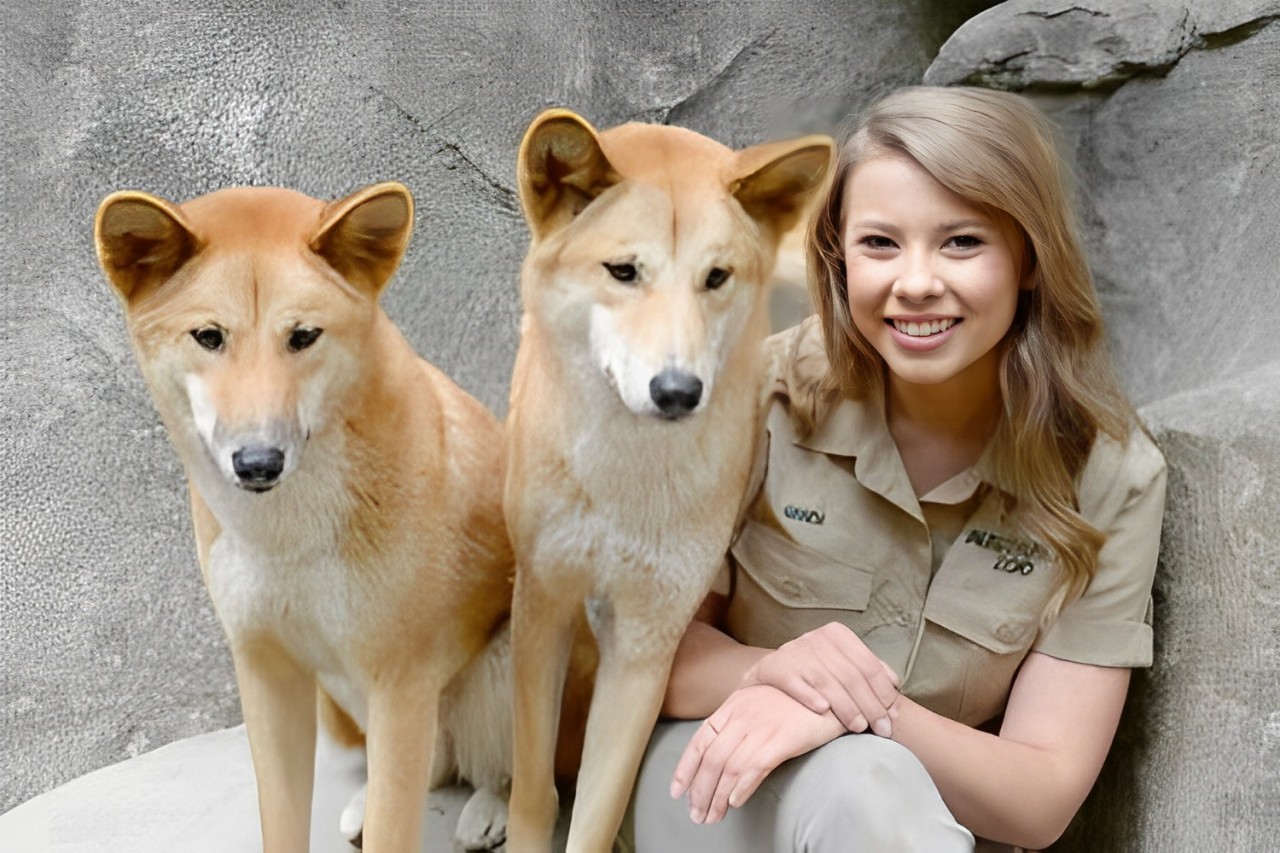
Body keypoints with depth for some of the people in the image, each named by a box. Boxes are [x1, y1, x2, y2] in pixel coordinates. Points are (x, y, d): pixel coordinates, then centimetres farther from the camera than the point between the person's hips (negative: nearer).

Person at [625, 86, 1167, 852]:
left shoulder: (1109, 475, -12)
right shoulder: (765, 396, -13)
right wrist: (766, 671, -26)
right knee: (861, 787, -32)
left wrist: (863, 707, -29)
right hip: (719, 784, -1)